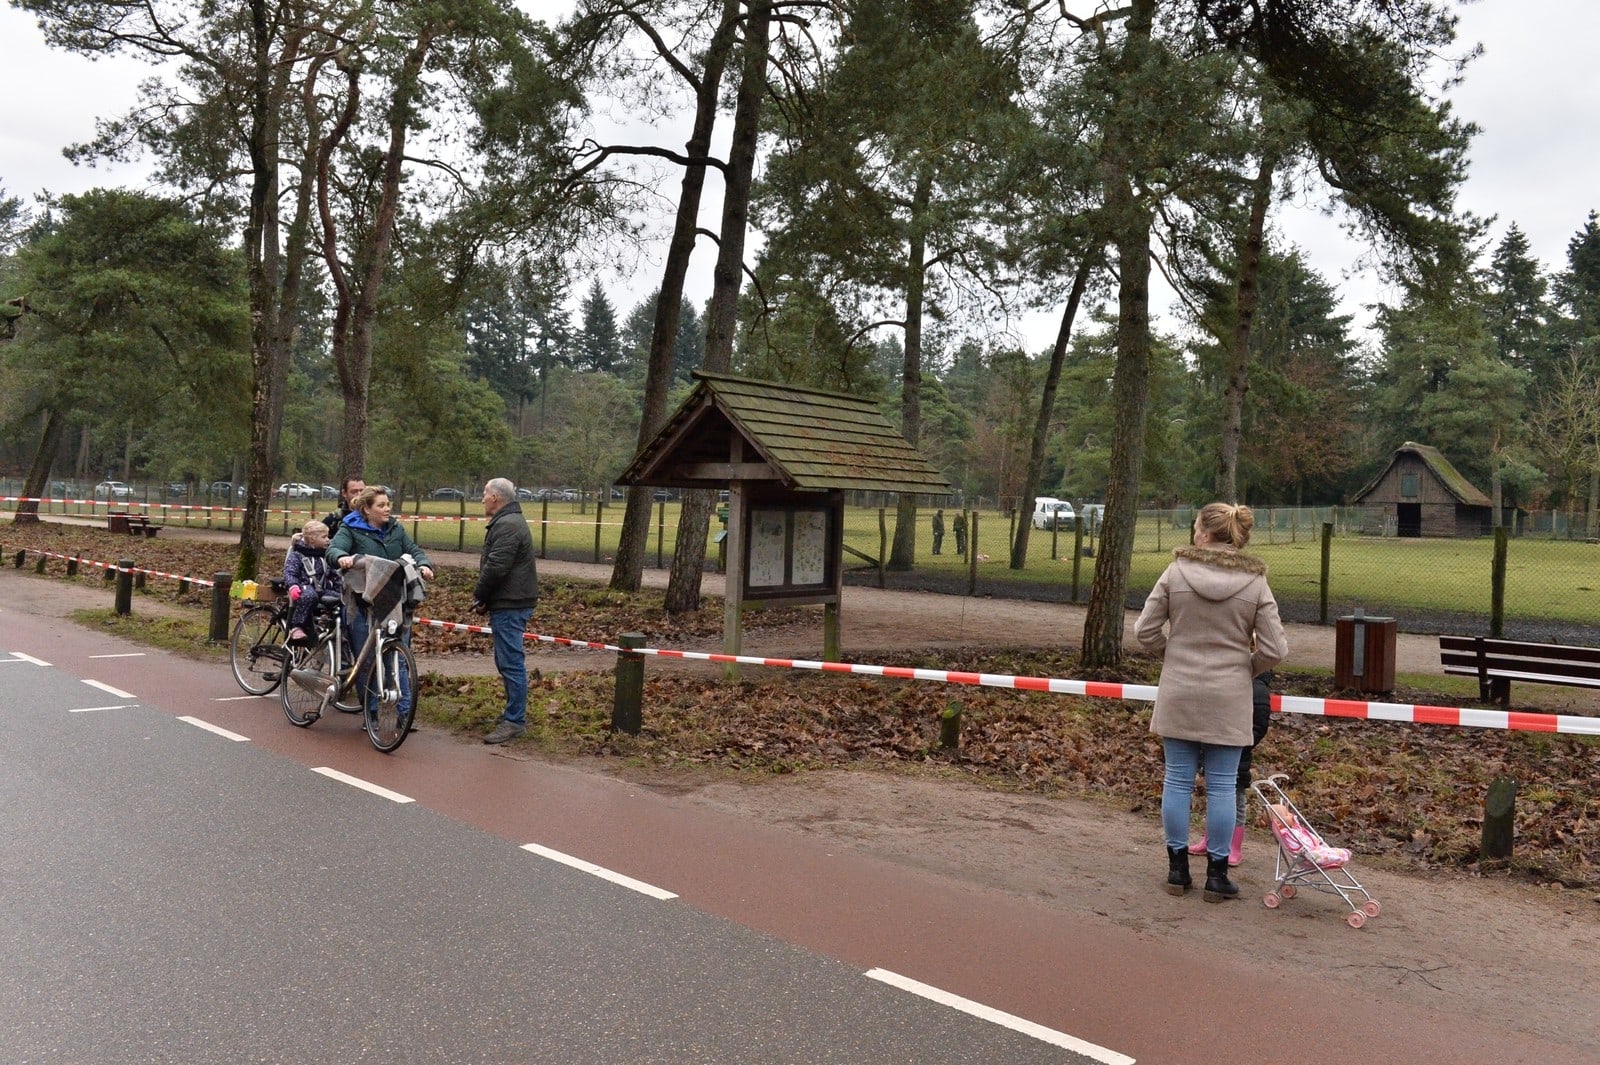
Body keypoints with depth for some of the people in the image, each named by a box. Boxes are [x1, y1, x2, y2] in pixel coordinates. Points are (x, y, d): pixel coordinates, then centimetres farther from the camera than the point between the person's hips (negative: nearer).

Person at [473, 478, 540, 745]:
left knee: (511, 662, -8)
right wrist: (483, 598, 9)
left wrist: (479, 595, -9)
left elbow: (496, 567, -24)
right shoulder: (510, 521, 19)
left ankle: (514, 721, -5)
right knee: (506, 661, 18)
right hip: (509, 603, 11)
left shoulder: (507, 525, -17)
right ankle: (514, 713, 27)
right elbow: (492, 563, 20)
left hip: (509, 606, -11)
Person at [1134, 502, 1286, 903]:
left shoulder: (1176, 573, -7)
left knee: (1177, 780, 10)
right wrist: (1244, 669, 12)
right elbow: (1274, 649, -6)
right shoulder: (1255, 583, -5)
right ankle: (1217, 874, 16)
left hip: (1178, 693, 0)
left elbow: (1145, 631, -4)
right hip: (1228, 699, 0)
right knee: (1222, 786, 8)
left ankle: (1178, 868, 18)